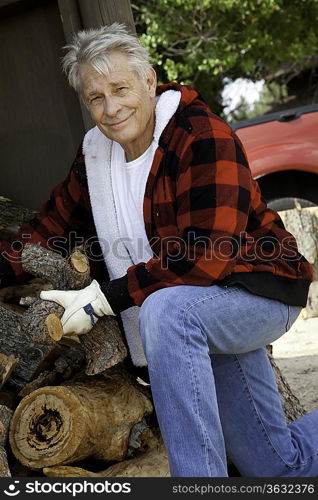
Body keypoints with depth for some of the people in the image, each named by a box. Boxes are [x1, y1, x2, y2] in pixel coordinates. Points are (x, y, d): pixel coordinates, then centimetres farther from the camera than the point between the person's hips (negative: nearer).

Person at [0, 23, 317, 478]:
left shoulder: (204, 137, -20)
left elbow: (205, 256, -29)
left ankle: (200, 478, -31)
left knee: (166, 308, -39)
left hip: (257, 291, -7)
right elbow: (55, 224, 11)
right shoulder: (94, 154, 2)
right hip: (202, 315, 7)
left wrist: (103, 298, -29)